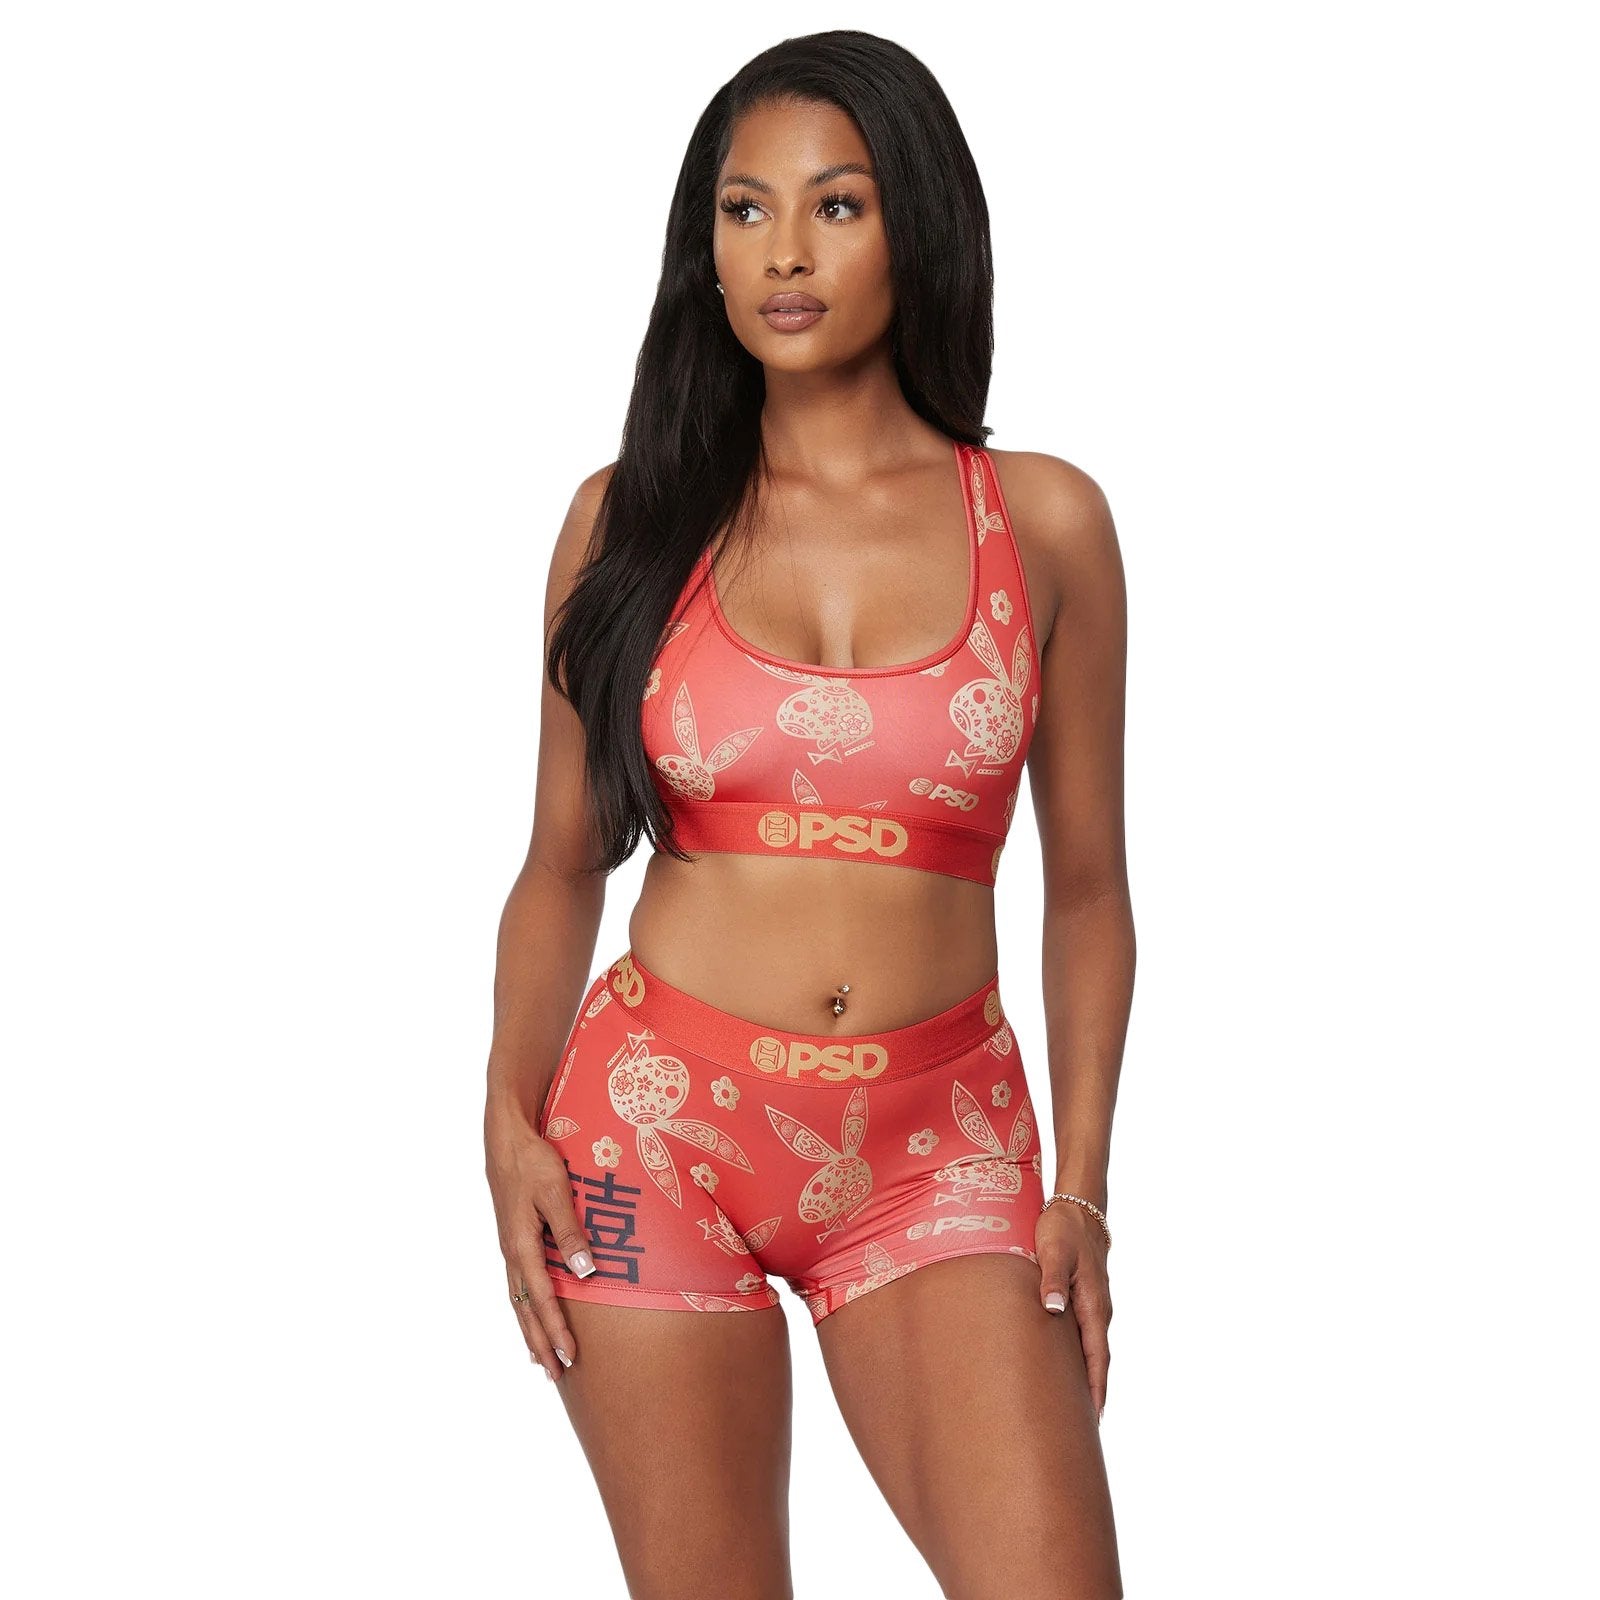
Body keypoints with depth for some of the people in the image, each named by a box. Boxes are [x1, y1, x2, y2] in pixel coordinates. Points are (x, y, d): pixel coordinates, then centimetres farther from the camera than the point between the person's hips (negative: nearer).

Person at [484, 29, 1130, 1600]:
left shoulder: (1044, 522, 2)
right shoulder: (632, 516, 4)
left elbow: (1085, 891, 6)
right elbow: (562, 860, 7)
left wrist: (1080, 1189, -1)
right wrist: (512, 1116, -7)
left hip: (934, 1148, 0)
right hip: (659, 1118, 0)